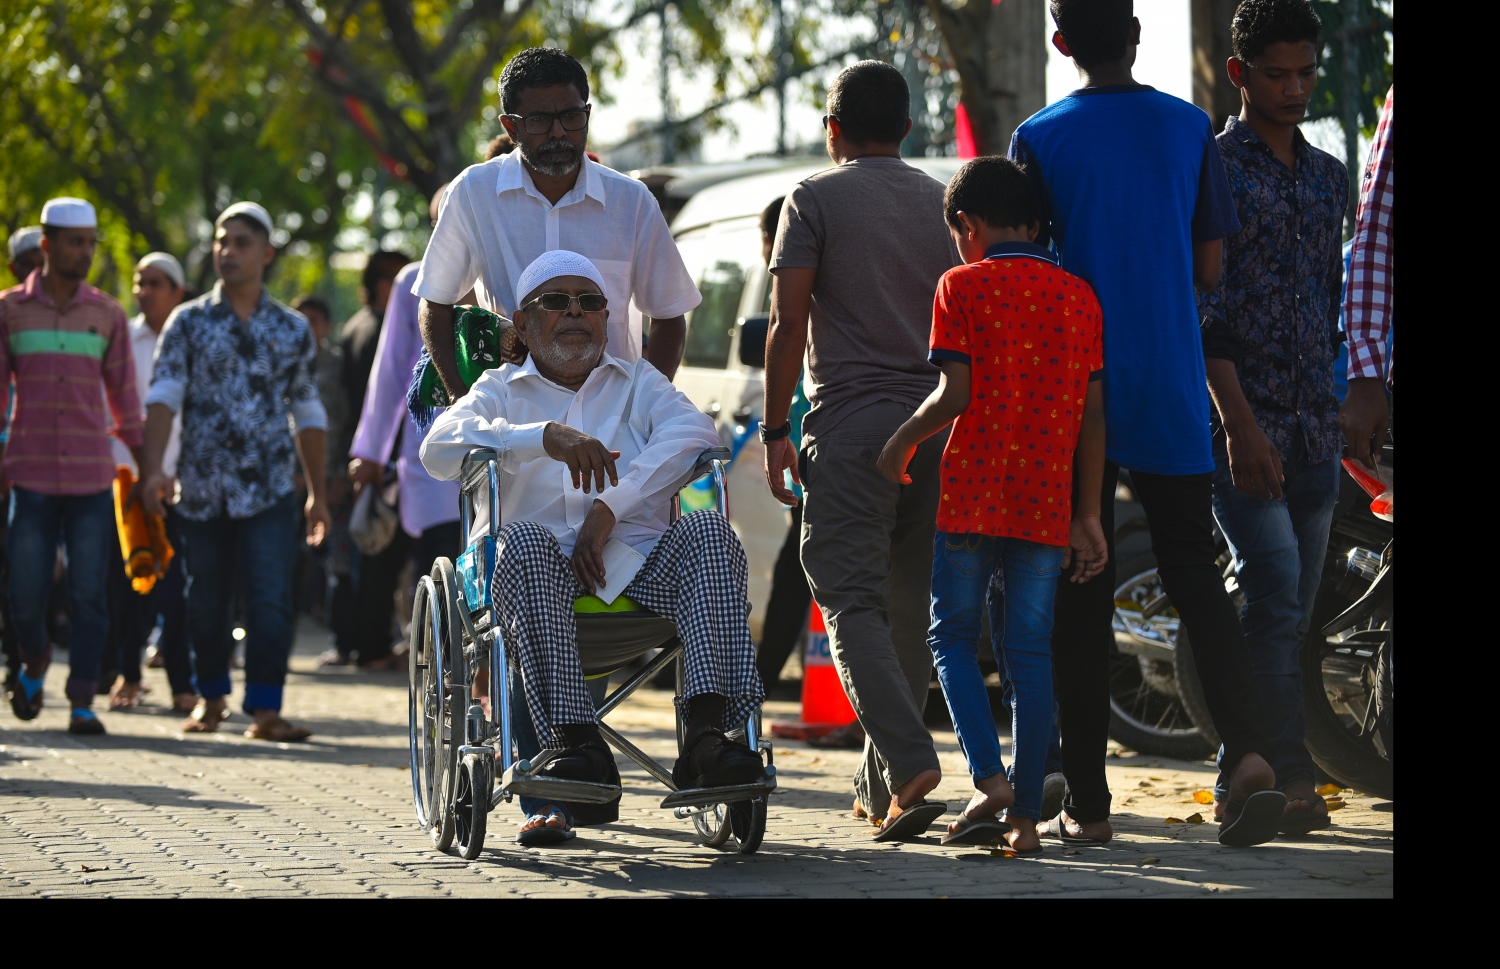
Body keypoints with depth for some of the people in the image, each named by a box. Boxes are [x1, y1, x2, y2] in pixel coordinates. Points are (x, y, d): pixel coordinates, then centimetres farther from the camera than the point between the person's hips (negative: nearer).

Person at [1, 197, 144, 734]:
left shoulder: (107, 313, 7)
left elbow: (123, 393, 13)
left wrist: (144, 463, 11)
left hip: (92, 477, 1)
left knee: (89, 594, -3)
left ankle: (82, 703, 4)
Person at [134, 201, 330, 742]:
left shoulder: (292, 330, 10)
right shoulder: (188, 322, 5)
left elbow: (307, 413, 16)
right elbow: (163, 395, -5)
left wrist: (317, 493, 15)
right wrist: (152, 467, -19)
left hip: (271, 492, 0)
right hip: (202, 489, 0)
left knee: (271, 601, -12)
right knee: (206, 602, 9)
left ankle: (265, 709, -10)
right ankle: (211, 698, 27)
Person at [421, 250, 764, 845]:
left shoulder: (637, 383, 24)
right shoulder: (502, 390, 19)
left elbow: (693, 433, 1)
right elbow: (439, 448, -3)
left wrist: (608, 508, -14)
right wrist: (546, 435, -19)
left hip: (639, 572, 1)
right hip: (545, 577, -1)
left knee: (709, 532, -27)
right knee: (525, 541, -34)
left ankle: (705, 733, -42)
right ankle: (577, 744, -45)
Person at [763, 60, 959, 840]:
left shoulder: (817, 198, 1)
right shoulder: (942, 203, 15)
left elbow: (789, 323, -6)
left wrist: (775, 431, -1)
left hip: (851, 422, -5)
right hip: (937, 424, 5)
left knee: (854, 604, -7)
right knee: (912, 609, 11)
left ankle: (911, 767, -25)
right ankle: (879, 784, 18)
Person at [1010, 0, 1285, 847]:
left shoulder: (1041, 140, -5)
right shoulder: (1190, 129, 2)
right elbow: (1211, 268, 6)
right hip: (1173, 397, 2)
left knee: (1082, 597, 4)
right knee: (1196, 577, 7)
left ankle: (1088, 803, 5)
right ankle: (1251, 753, -15)